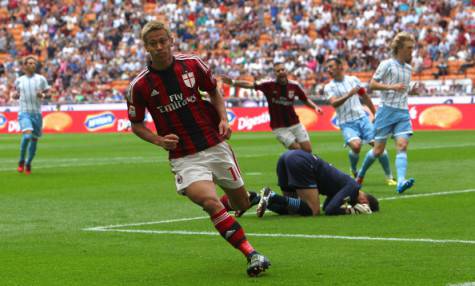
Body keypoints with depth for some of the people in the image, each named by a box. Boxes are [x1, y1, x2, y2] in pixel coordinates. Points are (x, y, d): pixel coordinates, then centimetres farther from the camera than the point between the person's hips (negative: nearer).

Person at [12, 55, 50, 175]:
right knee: (27, 135, -23)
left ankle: (28, 164, 23)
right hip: (24, 112, -2)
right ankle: (21, 161, -7)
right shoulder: (19, 80, 9)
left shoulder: (41, 79, 6)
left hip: (37, 113, 2)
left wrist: (42, 95, -13)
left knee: (34, 139, 5)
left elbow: (47, 93, 9)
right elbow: (16, 94, 22)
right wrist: (15, 94, -1)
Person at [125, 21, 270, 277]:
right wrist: (159, 140, -12)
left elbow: (214, 92, 15)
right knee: (210, 202, -28)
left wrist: (223, 119, -2)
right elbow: (136, 124, 6)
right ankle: (251, 254, -23)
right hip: (184, 157, -3)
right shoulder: (139, 86, -8)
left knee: (241, 204, 11)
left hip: (215, 146, 3)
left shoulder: (192, 64, -2)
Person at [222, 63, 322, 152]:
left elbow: (305, 100, 10)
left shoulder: (294, 85, -4)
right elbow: (250, 85, -23)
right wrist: (233, 82, -37)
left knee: (308, 150, 0)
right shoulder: (269, 85, -12)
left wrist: (315, 107, -8)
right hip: (279, 127, -3)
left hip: (295, 124, 3)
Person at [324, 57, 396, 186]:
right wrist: (348, 95, -31)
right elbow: (334, 103, -17)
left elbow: (365, 98, 19)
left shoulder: (354, 80, 9)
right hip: (346, 123, -2)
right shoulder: (329, 87, 1)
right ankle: (354, 171, 1)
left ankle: (389, 177, 5)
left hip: (362, 118, 3)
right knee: (356, 145, -27)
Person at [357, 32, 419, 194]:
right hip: (387, 110, -5)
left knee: (402, 146, -15)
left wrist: (412, 91, 6)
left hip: (403, 112, 5)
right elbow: (372, 84, -8)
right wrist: (392, 87, -20)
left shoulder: (408, 68, 15)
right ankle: (361, 174, 26)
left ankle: (401, 182, -27)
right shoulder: (387, 65, -4)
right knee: (378, 150, 1)